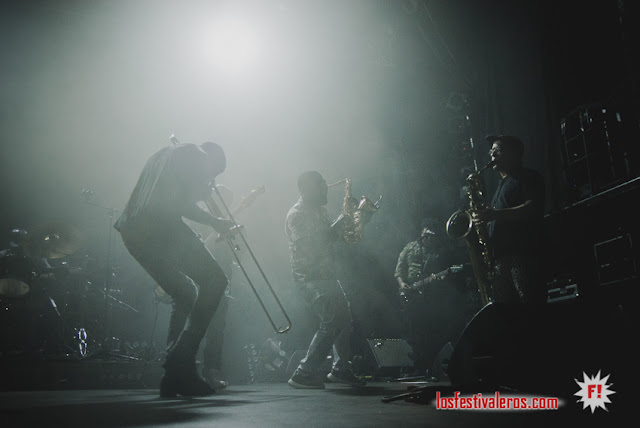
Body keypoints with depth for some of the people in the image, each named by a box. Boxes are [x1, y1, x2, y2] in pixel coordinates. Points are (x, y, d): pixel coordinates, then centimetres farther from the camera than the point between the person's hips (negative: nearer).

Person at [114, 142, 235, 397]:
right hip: (161, 225, -9)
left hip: (132, 230, 9)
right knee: (214, 280, -7)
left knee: (185, 295, 16)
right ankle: (182, 364, -14)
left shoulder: (163, 155, 34)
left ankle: (174, 373, 10)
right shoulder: (196, 155, 8)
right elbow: (185, 203, -6)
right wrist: (214, 222, 10)